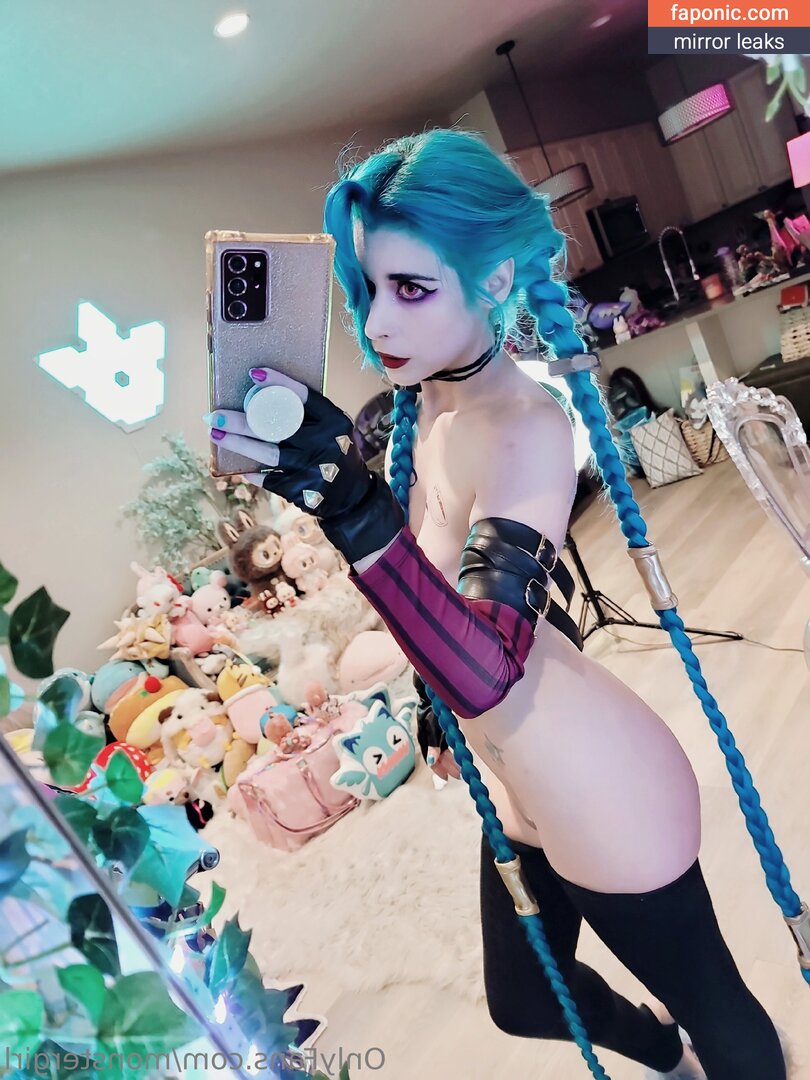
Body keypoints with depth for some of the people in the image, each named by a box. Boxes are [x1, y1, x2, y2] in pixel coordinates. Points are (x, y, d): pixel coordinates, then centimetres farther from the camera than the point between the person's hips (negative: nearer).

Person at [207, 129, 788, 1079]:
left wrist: (354, 510, -48)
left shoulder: (527, 429, -27)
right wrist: (438, 706, 21)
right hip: (510, 790, 9)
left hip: (605, 800, -8)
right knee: (524, 1004, 29)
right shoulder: (421, 410, -3)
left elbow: (486, 669, -37)